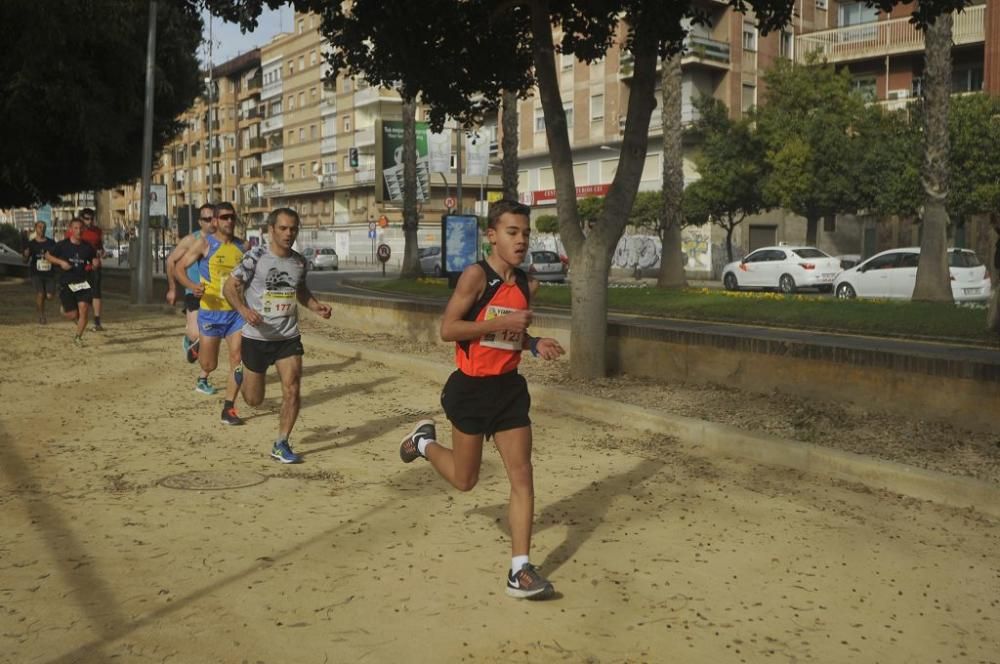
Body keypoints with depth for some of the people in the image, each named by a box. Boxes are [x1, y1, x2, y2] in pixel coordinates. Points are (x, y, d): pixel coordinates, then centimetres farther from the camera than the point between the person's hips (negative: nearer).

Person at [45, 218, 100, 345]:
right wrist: (61, 262, -10)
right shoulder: (62, 245, -3)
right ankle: (64, 310, 38)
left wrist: (95, 264, -10)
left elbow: (95, 262, 14)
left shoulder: (88, 247, 3)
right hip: (67, 283, -1)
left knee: (84, 308, -15)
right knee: (73, 315, -2)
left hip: (83, 282, 1)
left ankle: (78, 337, 5)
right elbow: (47, 255, 7)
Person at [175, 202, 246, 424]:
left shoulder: (242, 247, 7)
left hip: (236, 312, 3)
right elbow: (179, 268, -5)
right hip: (211, 312, -3)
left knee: (237, 360, -5)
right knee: (209, 364, 4)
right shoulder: (205, 244, -4)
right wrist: (192, 286, -23)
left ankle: (229, 409, 4)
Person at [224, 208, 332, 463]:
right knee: (254, 399, 10)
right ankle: (242, 374, 46)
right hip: (256, 337, -3)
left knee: (292, 390, -10)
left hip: (289, 337, 3)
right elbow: (230, 287, -9)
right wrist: (244, 310, -27)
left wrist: (316, 306, 0)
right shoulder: (255, 257, -12)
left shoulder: (299, 261, 3)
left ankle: (281, 445, 6)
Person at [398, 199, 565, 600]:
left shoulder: (526, 284, 5)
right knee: (465, 480, 12)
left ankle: (520, 571, 6)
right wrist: (502, 323, -26)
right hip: (471, 389, -5)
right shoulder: (476, 275, -15)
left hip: (509, 388, 5)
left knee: (522, 477, -1)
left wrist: (535, 344, -2)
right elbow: (447, 329, -21)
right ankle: (424, 441, 42)